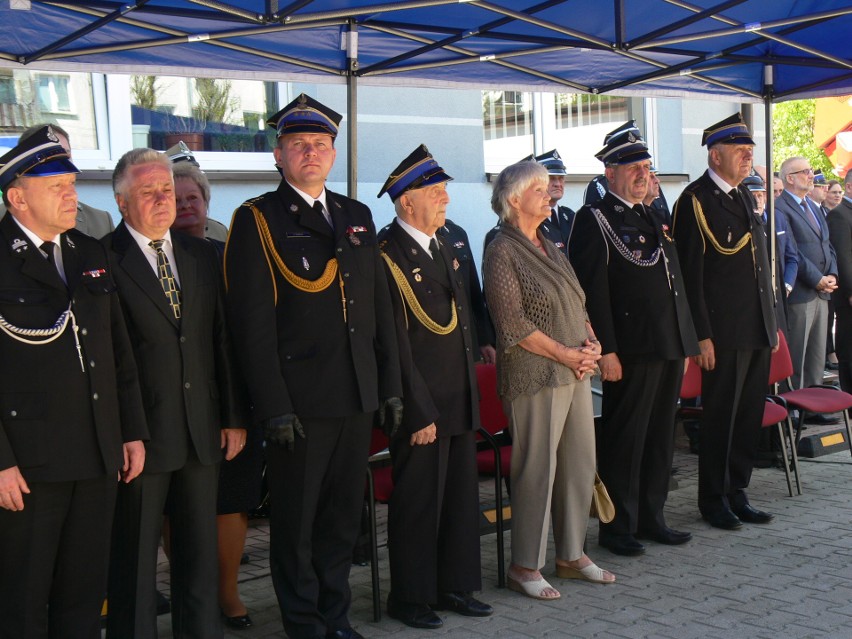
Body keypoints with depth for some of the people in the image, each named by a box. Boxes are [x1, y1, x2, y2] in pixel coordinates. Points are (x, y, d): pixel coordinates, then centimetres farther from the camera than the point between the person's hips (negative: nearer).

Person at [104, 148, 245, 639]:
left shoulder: (203, 255, 10)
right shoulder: (102, 261, -7)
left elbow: (224, 339, 11)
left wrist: (233, 416, 7)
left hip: (203, 432, 5)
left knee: (201, 548, 13)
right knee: (135, 557, 6)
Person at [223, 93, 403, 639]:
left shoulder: (357, 216, 13)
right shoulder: (256, 220, -4)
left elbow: (381, 308, 14)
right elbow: (254, 324, -10)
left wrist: (391, 385, 10)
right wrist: (273, 407, -16)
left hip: (358, 397, 5)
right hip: (298, 400, -5)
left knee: (345, 514, 14)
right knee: (295, 520, 7)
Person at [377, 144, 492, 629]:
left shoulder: (445, 249, 14)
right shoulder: (387, 257, -14)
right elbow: (396, 346, -17)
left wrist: (471, 393, 14)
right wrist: (419, 413, -17)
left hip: (460, 406, 8)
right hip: (422, 409, -8)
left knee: (462, 498, 15)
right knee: (418, 503, 4)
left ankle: (456, 586, 28)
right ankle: (411, 597, 18)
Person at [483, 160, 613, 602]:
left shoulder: (549, 247, 16)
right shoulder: (502, 252, -9)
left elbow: (578, 304, 19)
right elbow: (512, 324, -15)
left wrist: (590, 342, 1)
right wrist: (564, 354, -14)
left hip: (576, 371, 8)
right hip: (535, 376, -8)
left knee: (580, 463, 11)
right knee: (537, 469, -2)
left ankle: (571, 556, 25)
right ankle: (524, 566, 11)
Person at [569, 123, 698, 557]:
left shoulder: (656, 219, 18)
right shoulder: (595, 220, -7)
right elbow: (592, 291, -14)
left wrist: (686, 339, 17)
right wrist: (606, 351, -20)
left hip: (670, 347, 8)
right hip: (631, 349, -8)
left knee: (661, 436, 14)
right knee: (624, 439, 0)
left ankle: (651, 517, 25)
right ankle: (618, 526, 10)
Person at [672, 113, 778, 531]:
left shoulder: (744, 196, 16)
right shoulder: (695, 201, -9)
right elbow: (690, 274, -13)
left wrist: (771, 321, 16)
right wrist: (702, 336, -16)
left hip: (758, 330, 7)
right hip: (724, 332, -7)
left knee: (750, 417, 12)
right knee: (720, 417, 2)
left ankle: (737, 493, 23)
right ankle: (713, 500, 15)